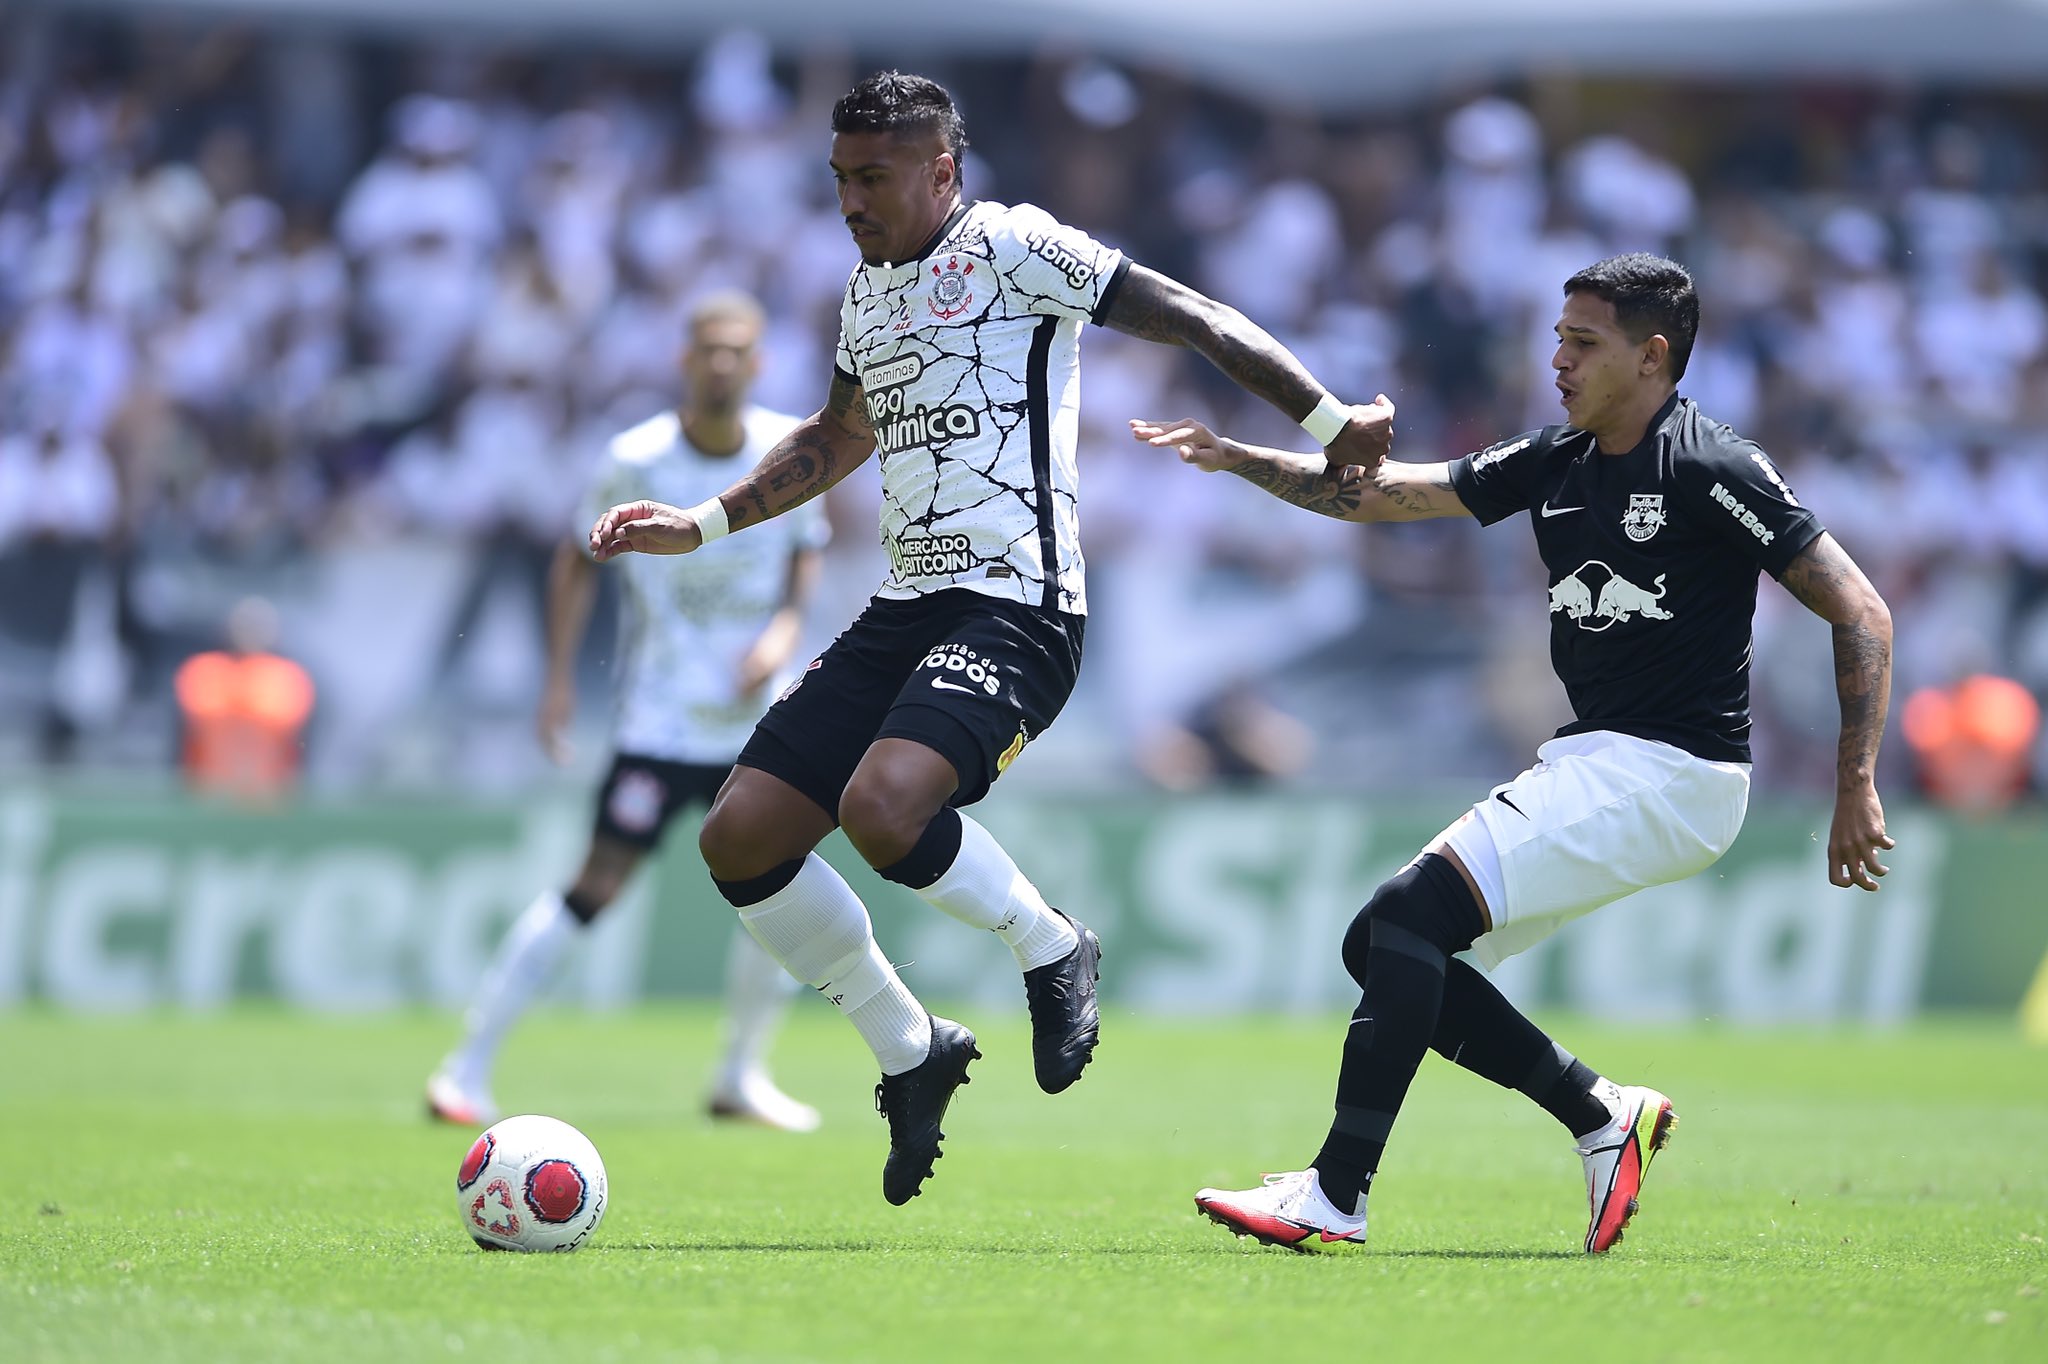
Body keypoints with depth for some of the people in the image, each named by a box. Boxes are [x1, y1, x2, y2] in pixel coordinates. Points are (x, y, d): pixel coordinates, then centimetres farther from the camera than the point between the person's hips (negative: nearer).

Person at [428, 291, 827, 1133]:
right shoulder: (634, 462, -10)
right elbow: (579, 560, 2)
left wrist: (784, 628, -3)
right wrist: (559, 677, -4)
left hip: (758, 715, 4)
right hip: (659, 720, -4)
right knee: (597, 886, -12)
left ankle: (742, 1078, 20)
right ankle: (466, 1070, -8)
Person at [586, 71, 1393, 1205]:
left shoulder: (1013, 247, -6)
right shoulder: (866, 289, 18)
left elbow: (1196, 322, -6)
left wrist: (1334, 424, -10)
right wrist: (700, 525, 29)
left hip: (1015, 609, -8)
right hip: (905, 606, 8)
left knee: (881, 809, -32)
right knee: (739, 840, -2)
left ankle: (1049, 947, -4)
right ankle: (910, 1055, 15)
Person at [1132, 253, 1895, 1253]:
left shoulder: (1709, 472, -11)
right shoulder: (1554, 465, 12)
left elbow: (1860, 613, -11)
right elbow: (1379, 494, 17)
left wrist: (1857, 790, -16)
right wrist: (1238, 459, 5)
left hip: (1670, 775, -9)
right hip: (1591, 762, 9)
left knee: (1414, 911, -20)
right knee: (1382, 944, 4)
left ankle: (1337, 1198, -22)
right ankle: (1604, 1116, 7)